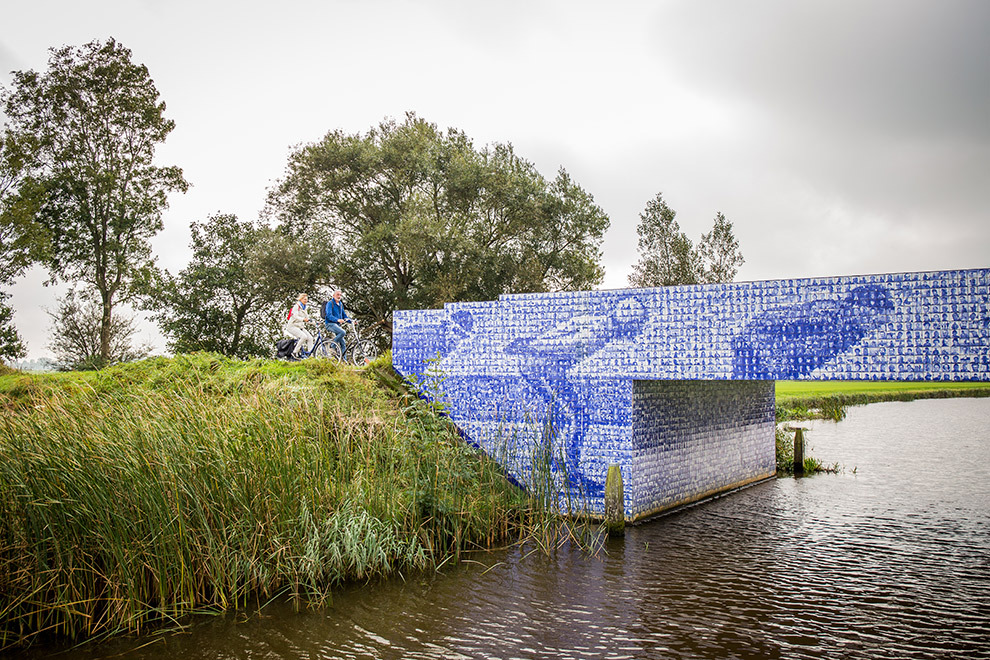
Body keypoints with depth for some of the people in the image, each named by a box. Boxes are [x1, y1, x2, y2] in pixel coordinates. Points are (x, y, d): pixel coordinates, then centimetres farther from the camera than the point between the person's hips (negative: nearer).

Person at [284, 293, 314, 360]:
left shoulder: (304, 308, 16)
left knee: (310, 338, -11)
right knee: (303, 336, -29)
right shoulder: (296, 306, -9)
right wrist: (303, 319, -44)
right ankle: (295, 352, -20)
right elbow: (295, 316, -25)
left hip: (300, 327, 8)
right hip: (292, 326, -8)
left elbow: (307, 317, 12)